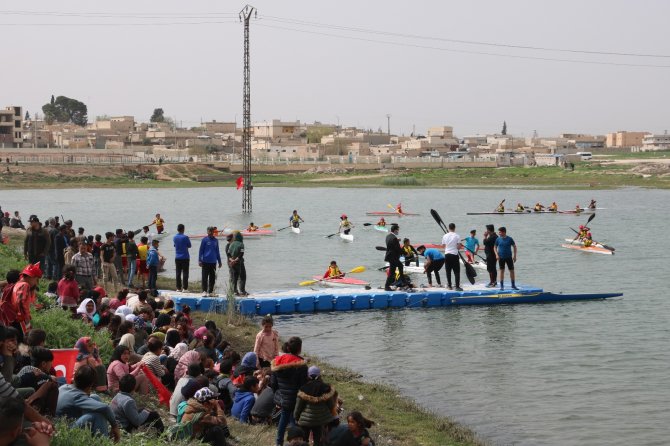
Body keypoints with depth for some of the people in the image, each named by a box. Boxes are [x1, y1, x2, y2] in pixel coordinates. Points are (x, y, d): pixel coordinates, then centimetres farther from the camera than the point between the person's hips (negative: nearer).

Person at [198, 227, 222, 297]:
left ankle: (211, 291, 14)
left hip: (213, 262, 4)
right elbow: (201, 250, -1)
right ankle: (204, 291, -1)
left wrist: (219, 261, 17)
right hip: (205, 262, -4)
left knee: (212, 278, 7)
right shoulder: (204, 240, -2)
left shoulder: (215, 240, 10)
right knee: (205, 277, -5)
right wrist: (200, 260, -8)